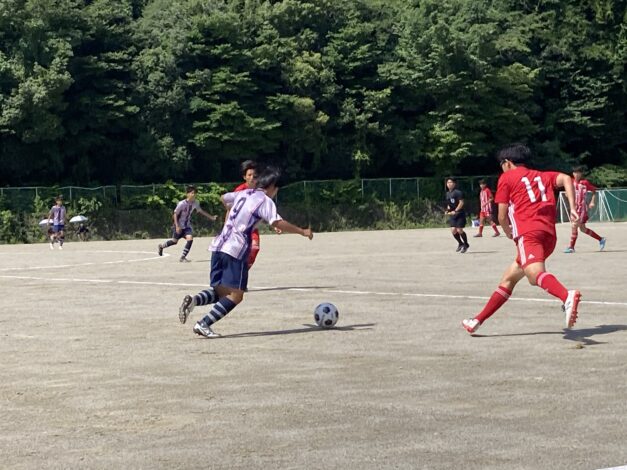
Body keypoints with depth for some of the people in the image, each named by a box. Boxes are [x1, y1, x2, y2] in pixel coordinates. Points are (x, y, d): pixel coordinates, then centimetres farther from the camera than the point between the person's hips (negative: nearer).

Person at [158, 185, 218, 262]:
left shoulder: (195, 203, -10)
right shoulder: (182, 204, -25)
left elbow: (200, 211, 7)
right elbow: (175, 214, -17)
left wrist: (212, 217, 3)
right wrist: (177, 226, -23)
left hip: (187, 226, 4)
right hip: (179, 226, -4)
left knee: (190, 238, -18)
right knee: (175, 241, 9)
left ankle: (183, 257, -7)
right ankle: (161, 246, 40)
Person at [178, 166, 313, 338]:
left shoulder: (243, 193, 20)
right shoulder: (265, 201, -2)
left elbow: (224, 198, 40)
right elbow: (277, 223, -17)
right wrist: (302, 232, -11)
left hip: (218, 246, 8)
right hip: (236, 251, -8)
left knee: (220, 291, 14)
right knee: (236, 295, -3)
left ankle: (193, 300, -14)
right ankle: (203, 324, -14)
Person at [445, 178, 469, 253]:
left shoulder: (458, 192, -11)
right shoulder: (448, 193, 13)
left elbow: (461, 203, -17)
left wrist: (455, 211, -21)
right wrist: (448, 210, 8)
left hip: (460, 214, -6)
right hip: (452, 215, 6)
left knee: (459, 230, -9)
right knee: (453, 230, -4)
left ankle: (466, 244, 13)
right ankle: (460, 243, 20)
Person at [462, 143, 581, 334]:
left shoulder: (506, 178, 13)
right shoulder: (542, 176, 27)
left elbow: (502, 216, 9)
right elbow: (566, 179, 8)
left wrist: (508, 232, 29)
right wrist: (572, 208, 0)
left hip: (528, 233, -7)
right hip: (549, 234, 7)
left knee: (535, 273, -31)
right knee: (508, 278, 19)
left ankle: (568, 297, -61)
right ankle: (478, 320, 28)